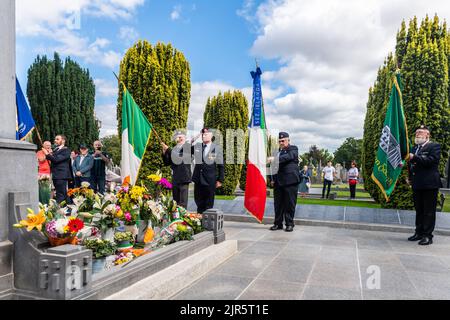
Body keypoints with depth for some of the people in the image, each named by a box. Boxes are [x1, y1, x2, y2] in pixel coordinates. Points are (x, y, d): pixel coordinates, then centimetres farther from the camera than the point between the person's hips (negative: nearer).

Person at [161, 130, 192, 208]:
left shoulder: (188, 146, -2)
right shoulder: (174, 149, 15)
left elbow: (180, 156, -18)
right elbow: (167, 163, 15)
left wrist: (168, 149, -14)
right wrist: (164, 152, 0)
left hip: (184, 178, -7)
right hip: (175, 178, 7)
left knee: (182, 202, -7)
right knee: (175, 201, 12)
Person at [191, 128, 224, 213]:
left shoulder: (217, 148, -3)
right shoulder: (196, 146, 6)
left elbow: (221, 166, -2)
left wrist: (220, 180, -5)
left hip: (210, 181, -3)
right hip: (198, 179, 3)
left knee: (209, 203, 7)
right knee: (199, 202, 12)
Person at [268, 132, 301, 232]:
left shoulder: (293, 149, 2)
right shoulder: (277, 151, 18)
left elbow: (289, 156, -20)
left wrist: (275, 158, -31)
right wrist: (272, 179, 13)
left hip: (290, 181, -5)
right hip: (278, 182, 5)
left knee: (290, 204, 0)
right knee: (278, 204, 8)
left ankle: (289, 224, 10)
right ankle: (278, 223, 17)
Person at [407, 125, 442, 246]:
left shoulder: (434, 146, -3)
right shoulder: (414, 148, 18)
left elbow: (432, 160, -20)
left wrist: (414, 158, -21)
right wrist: (410, 178, 11)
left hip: (429, 184, -7)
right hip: (417, 185, 7)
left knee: (429, 211, -2)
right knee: (419, 210, 14)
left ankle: (428, 236, 3)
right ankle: (419, 233, 23)